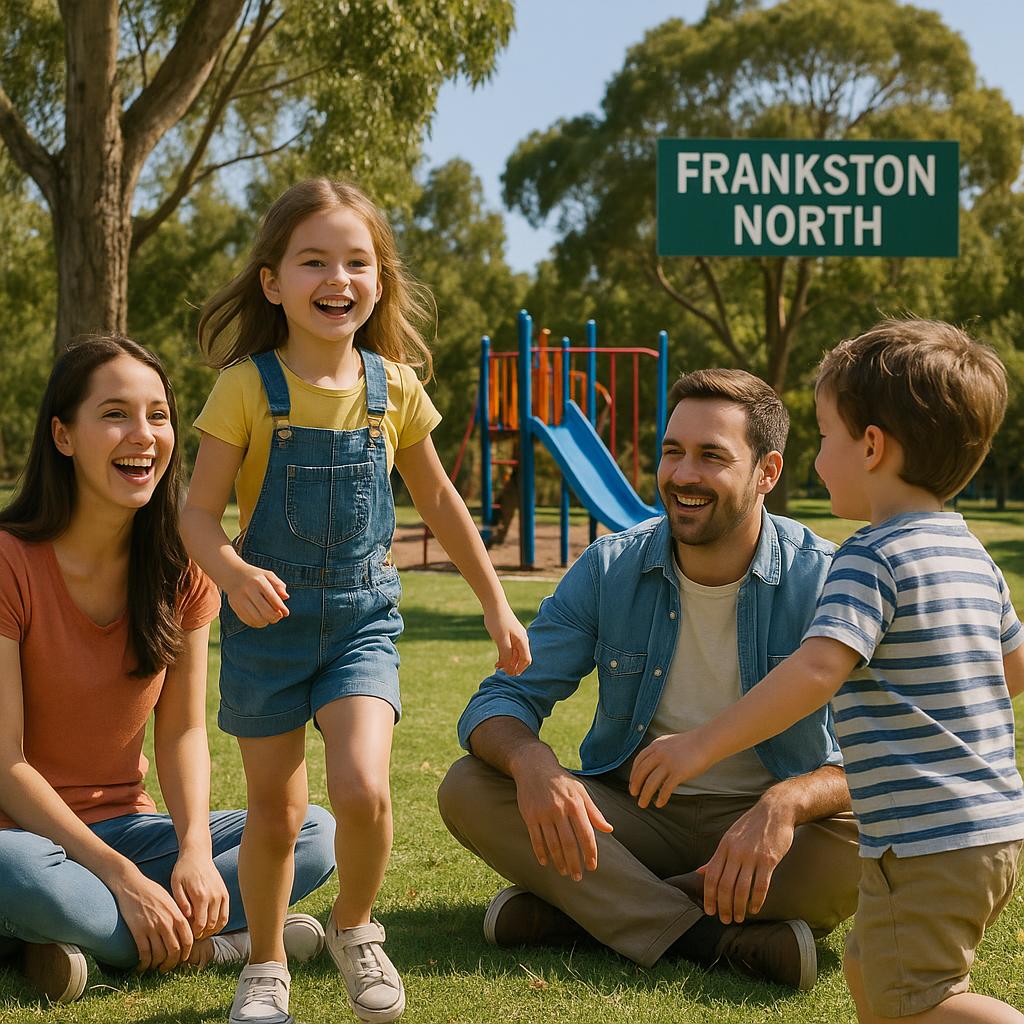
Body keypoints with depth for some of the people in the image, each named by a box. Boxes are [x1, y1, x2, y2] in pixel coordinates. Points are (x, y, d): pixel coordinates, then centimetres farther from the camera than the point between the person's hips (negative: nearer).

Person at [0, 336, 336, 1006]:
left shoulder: (182, 569, 1)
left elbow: (183, 730, 2)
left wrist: (196, 850, -18)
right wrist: (122, 877, -23)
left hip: (126, 826, 6)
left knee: (316, 833, -12)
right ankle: (204, 944, -17)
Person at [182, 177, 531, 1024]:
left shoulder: (394, 387, -2)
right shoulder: (248, 387, -10)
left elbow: (439, 499, 11)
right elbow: (199, 512, -10)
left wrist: (495, 603, 13)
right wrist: (232, 573, -31)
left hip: (362, 617, 1)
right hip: (269, 620, -1)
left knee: (362, 789, -19)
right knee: (276, 812, 7)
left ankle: (355, 928, 11)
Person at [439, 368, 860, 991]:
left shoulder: (824, 582, -13)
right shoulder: (610, 569, -5)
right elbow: (501, 701, -7)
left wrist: (786, 803, -41)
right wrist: (532, 762, -32)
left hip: (765, 825, -2)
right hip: (632, 815, 2)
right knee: (469, 789, -20)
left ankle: (584, 909, -23)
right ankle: (714, 938, -28)